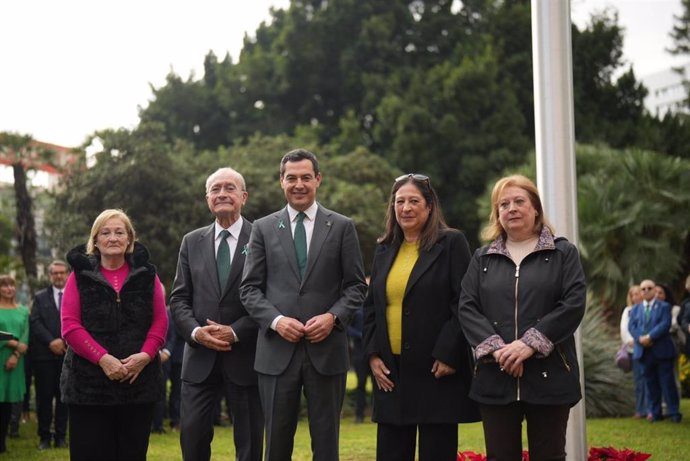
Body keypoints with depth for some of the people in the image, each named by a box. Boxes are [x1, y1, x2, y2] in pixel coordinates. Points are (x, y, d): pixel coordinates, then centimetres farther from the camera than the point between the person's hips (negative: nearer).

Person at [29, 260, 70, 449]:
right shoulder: (40, 297, 10)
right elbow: (35, 322, 0)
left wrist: (64, 342, -11)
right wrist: (51, 341, -13)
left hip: (68, 354, 0)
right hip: (44, 354, 0)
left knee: (64, 397, 4)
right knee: (44, 396, 1)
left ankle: (61, 436, 10)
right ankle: (44, 437, 7)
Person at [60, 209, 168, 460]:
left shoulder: (146, 274, 10)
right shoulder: (80, 275, 5)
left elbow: (160, 321, 6)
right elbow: (70, 325, -3)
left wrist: (145, 356, -12)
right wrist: (102, 358, -16)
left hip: (139, 380, 2)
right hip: (89, 382, -2)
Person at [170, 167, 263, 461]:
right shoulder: (192, 242, 11)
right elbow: (179, 298, 8)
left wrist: (236, 332, -15)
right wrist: (196, 331, -9)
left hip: (246, 356, -3)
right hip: (200, 358, 3)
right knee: (192, 435, -1)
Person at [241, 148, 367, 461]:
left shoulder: (342, 227, 6)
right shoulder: (263, 228, 8)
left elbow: (356, 285, 5)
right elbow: (250, 288, 5)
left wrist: (333, 317, -12)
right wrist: (276, 320, -11)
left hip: (326, 350, -1)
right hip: (277, 352, 1)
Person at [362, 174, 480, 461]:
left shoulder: (451, 243, -1)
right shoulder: (384, 250, 16)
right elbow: (371, 308, 18)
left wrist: (448, 356, -14)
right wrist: (372, 354, 5)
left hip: (436, 372, -5)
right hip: (391, 373, 5)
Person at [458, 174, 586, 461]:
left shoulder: (563, 253, 7)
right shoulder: (482, 258, 14)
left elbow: (574, 304, -6)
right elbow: (467, 308, 4)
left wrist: (530, 343, -16)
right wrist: (495, 347, -13)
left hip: (549, 376, -2)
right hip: (495, 378, 2)